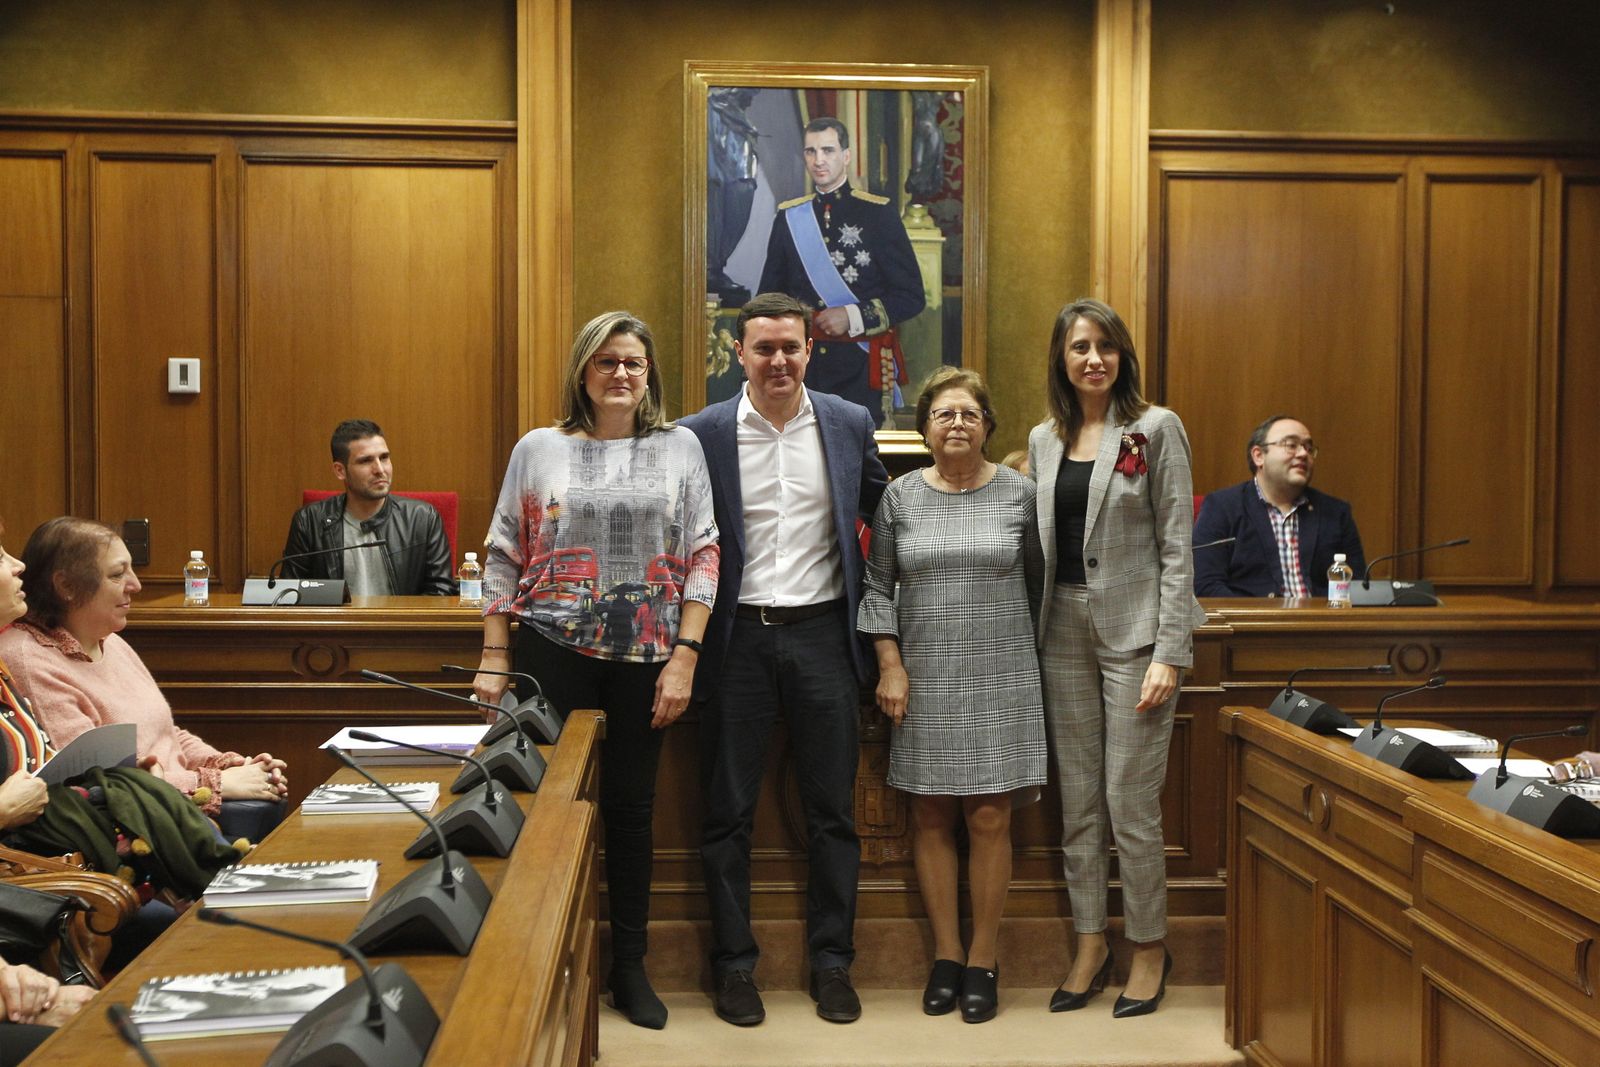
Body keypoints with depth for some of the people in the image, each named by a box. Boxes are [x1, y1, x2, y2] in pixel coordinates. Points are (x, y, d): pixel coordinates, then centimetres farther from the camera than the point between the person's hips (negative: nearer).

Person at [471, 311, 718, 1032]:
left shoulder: (679, 447, 5)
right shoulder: (539, 450, 4)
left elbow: (701, 556, 1)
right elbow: (504, 560, 6)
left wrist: (685, 658, -6)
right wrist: (494, 659, 1)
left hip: (645, 657, 1)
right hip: (554, 650, 0)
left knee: (631, 806, 8)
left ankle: (629, 967, 21)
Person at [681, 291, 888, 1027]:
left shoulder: (850, 424, 3)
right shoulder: (701, 434, -2)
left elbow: (880, 514, 16)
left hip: (822, 635, 1)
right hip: (737, 637, -1)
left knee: (832, 812, 7)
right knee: (728, 813, 6)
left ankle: (833, 962, 20)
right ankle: (734, 963, 19)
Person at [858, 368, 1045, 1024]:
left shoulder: (1018, 494, 3)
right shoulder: (900, 497, 4)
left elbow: (1037, 584, 10)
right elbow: (878, 585, 6)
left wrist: (1017, 648, 9)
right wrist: (890, 665, -2)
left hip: (998, 680, -1)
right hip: (923, 679, 1)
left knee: (990, 820, -1)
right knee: (930, 817, 5)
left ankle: (983, 962, 11)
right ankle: (946, 955, 16)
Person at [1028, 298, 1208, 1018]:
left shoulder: (1155, 429, -3)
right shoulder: (1045, 439, 12)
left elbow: (1176, 547, -6)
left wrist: (1169, 653, -13)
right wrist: (1030, 638, 6)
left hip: (1134, 628, -5)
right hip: (1063, 629, 5)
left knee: (1131, 801, -3)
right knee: (1078, 802, 9)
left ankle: (1149, 947, 15)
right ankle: (1090, 944, 20)